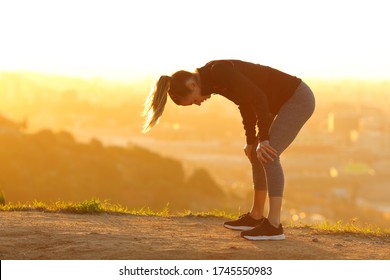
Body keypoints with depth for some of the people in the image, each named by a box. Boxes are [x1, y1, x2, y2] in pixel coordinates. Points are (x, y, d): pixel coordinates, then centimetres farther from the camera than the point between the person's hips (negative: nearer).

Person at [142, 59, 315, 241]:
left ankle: (274, 225, -23)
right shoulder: (212, 80, 5)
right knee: (257, 155, 16)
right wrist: (251, 141, 19)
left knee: (268, 155, -20)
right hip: (287, 101, 10)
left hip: (299, 98, -10)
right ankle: (256, 216, 28)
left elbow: (258, 98, -26)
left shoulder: (219, 71, -24)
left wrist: (263, 139, -24)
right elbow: (246, 103, 16)